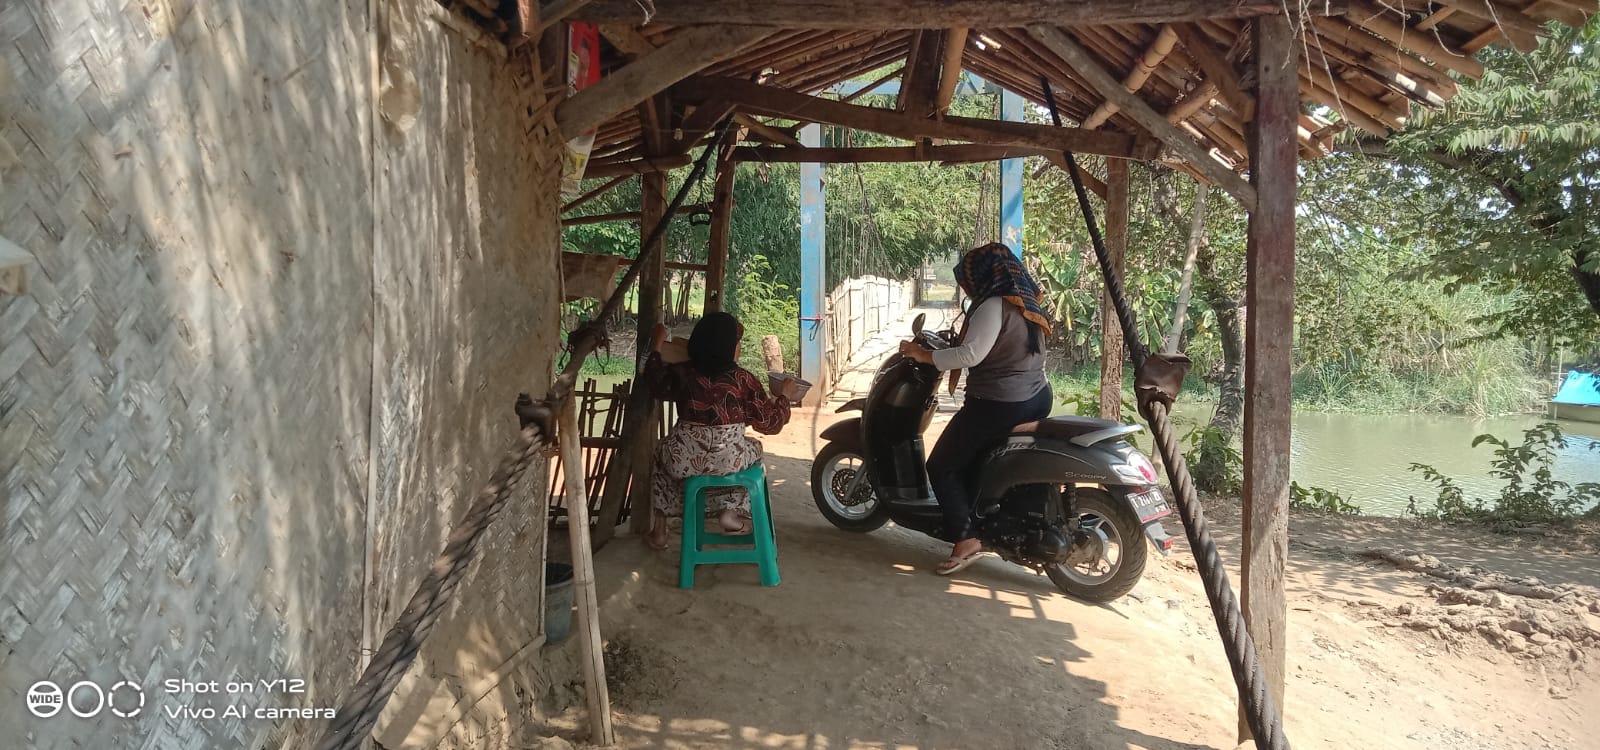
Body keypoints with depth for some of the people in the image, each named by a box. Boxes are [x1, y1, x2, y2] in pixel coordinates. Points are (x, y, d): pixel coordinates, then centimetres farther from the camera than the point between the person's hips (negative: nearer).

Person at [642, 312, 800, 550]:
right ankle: (731, 512, 18)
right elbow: (768, 422, 0)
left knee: (663, 458, 36)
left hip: (684, 457, 2)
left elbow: (657, 382, 23)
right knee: (754, 449, 32)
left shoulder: (682, 373, 0)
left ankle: (658, 531, 33)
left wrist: (657, 346, 35)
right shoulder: (743, 379, -6)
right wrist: (784, 398, 19)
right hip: (729, 458, -2)